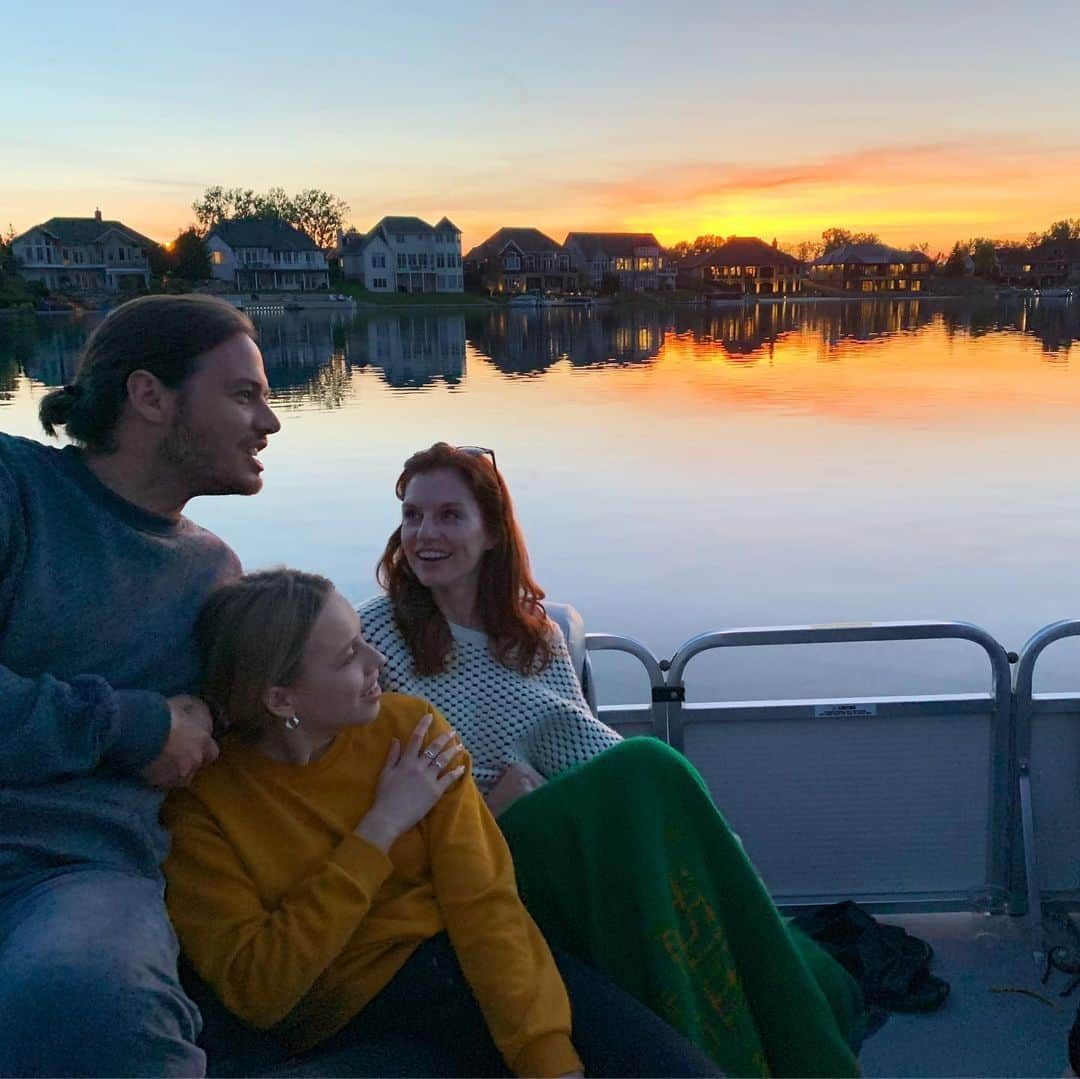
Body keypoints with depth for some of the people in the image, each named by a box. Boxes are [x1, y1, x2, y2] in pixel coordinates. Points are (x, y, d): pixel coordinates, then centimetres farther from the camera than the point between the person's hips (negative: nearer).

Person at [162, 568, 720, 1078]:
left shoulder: (411, 726, 0)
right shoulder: (199, 803, -7)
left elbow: (484, 904, -5)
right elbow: (256, 992, -13)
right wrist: (381, 830, -14)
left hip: (480, 974, 3)